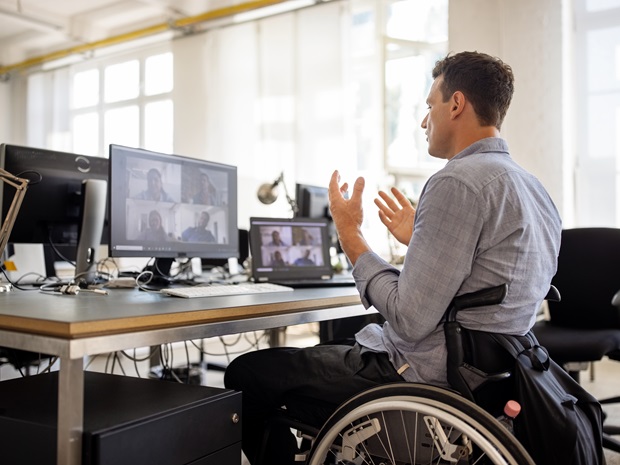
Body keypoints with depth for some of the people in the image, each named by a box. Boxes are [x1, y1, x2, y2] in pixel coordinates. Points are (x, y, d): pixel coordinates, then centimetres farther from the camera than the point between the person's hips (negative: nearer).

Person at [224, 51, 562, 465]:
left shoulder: (458, 182, -20)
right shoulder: (534, 189, 10)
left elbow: (410, 320, -23)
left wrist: (350, 233, -12)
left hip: (423, 382, -10)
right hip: (472, 372, 10)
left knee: (245, 374, -1)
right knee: (320, 351, 27)